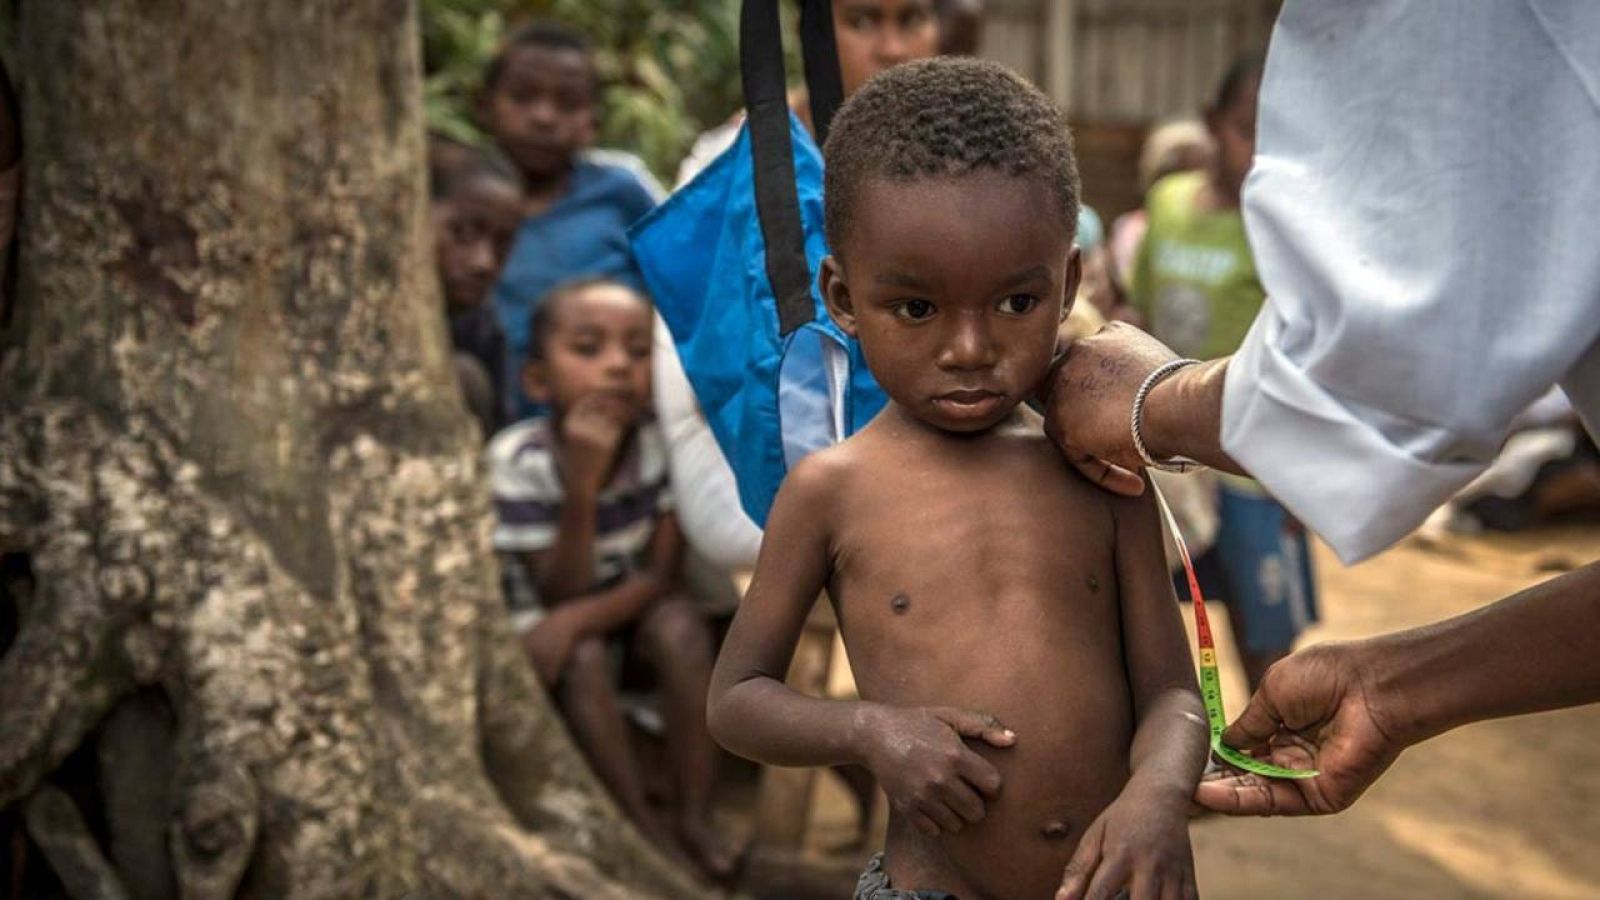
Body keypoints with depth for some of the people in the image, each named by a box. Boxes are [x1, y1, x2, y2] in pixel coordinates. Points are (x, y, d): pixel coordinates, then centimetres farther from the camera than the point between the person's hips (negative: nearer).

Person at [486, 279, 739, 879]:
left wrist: (584, 616, -34)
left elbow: (661, 574, -17)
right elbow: (560, 592, -26)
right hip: (543, 608, -2)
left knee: (681, 623, -27)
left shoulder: (662, 444, -18)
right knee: (582, 658, -32)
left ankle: (695, 817, -20)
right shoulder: (517, 460, -25)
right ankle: (640, 823, -20)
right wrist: (580, 487, -39)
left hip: (625, 600, 2)